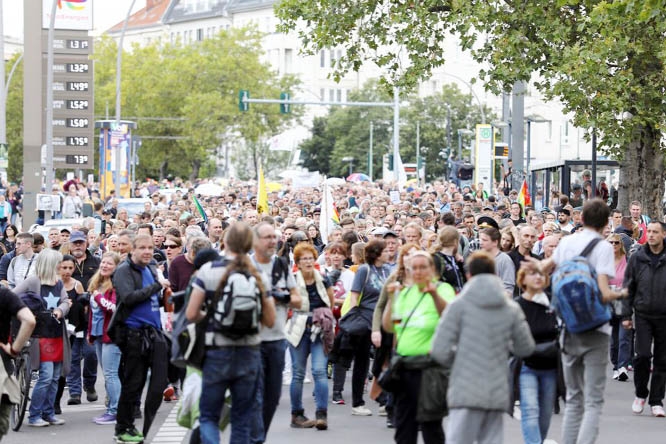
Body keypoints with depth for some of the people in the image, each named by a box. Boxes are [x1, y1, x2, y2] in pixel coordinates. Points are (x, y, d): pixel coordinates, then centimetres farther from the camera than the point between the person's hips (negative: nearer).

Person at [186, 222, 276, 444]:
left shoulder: (208, 271, -8)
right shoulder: (259, 277, -1)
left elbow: (191, 314, -9)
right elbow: (269, 321, 1)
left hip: (217, 352, -2)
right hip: (249, 353, 2)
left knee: (208, 416, 8)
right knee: (242, 420, 13)